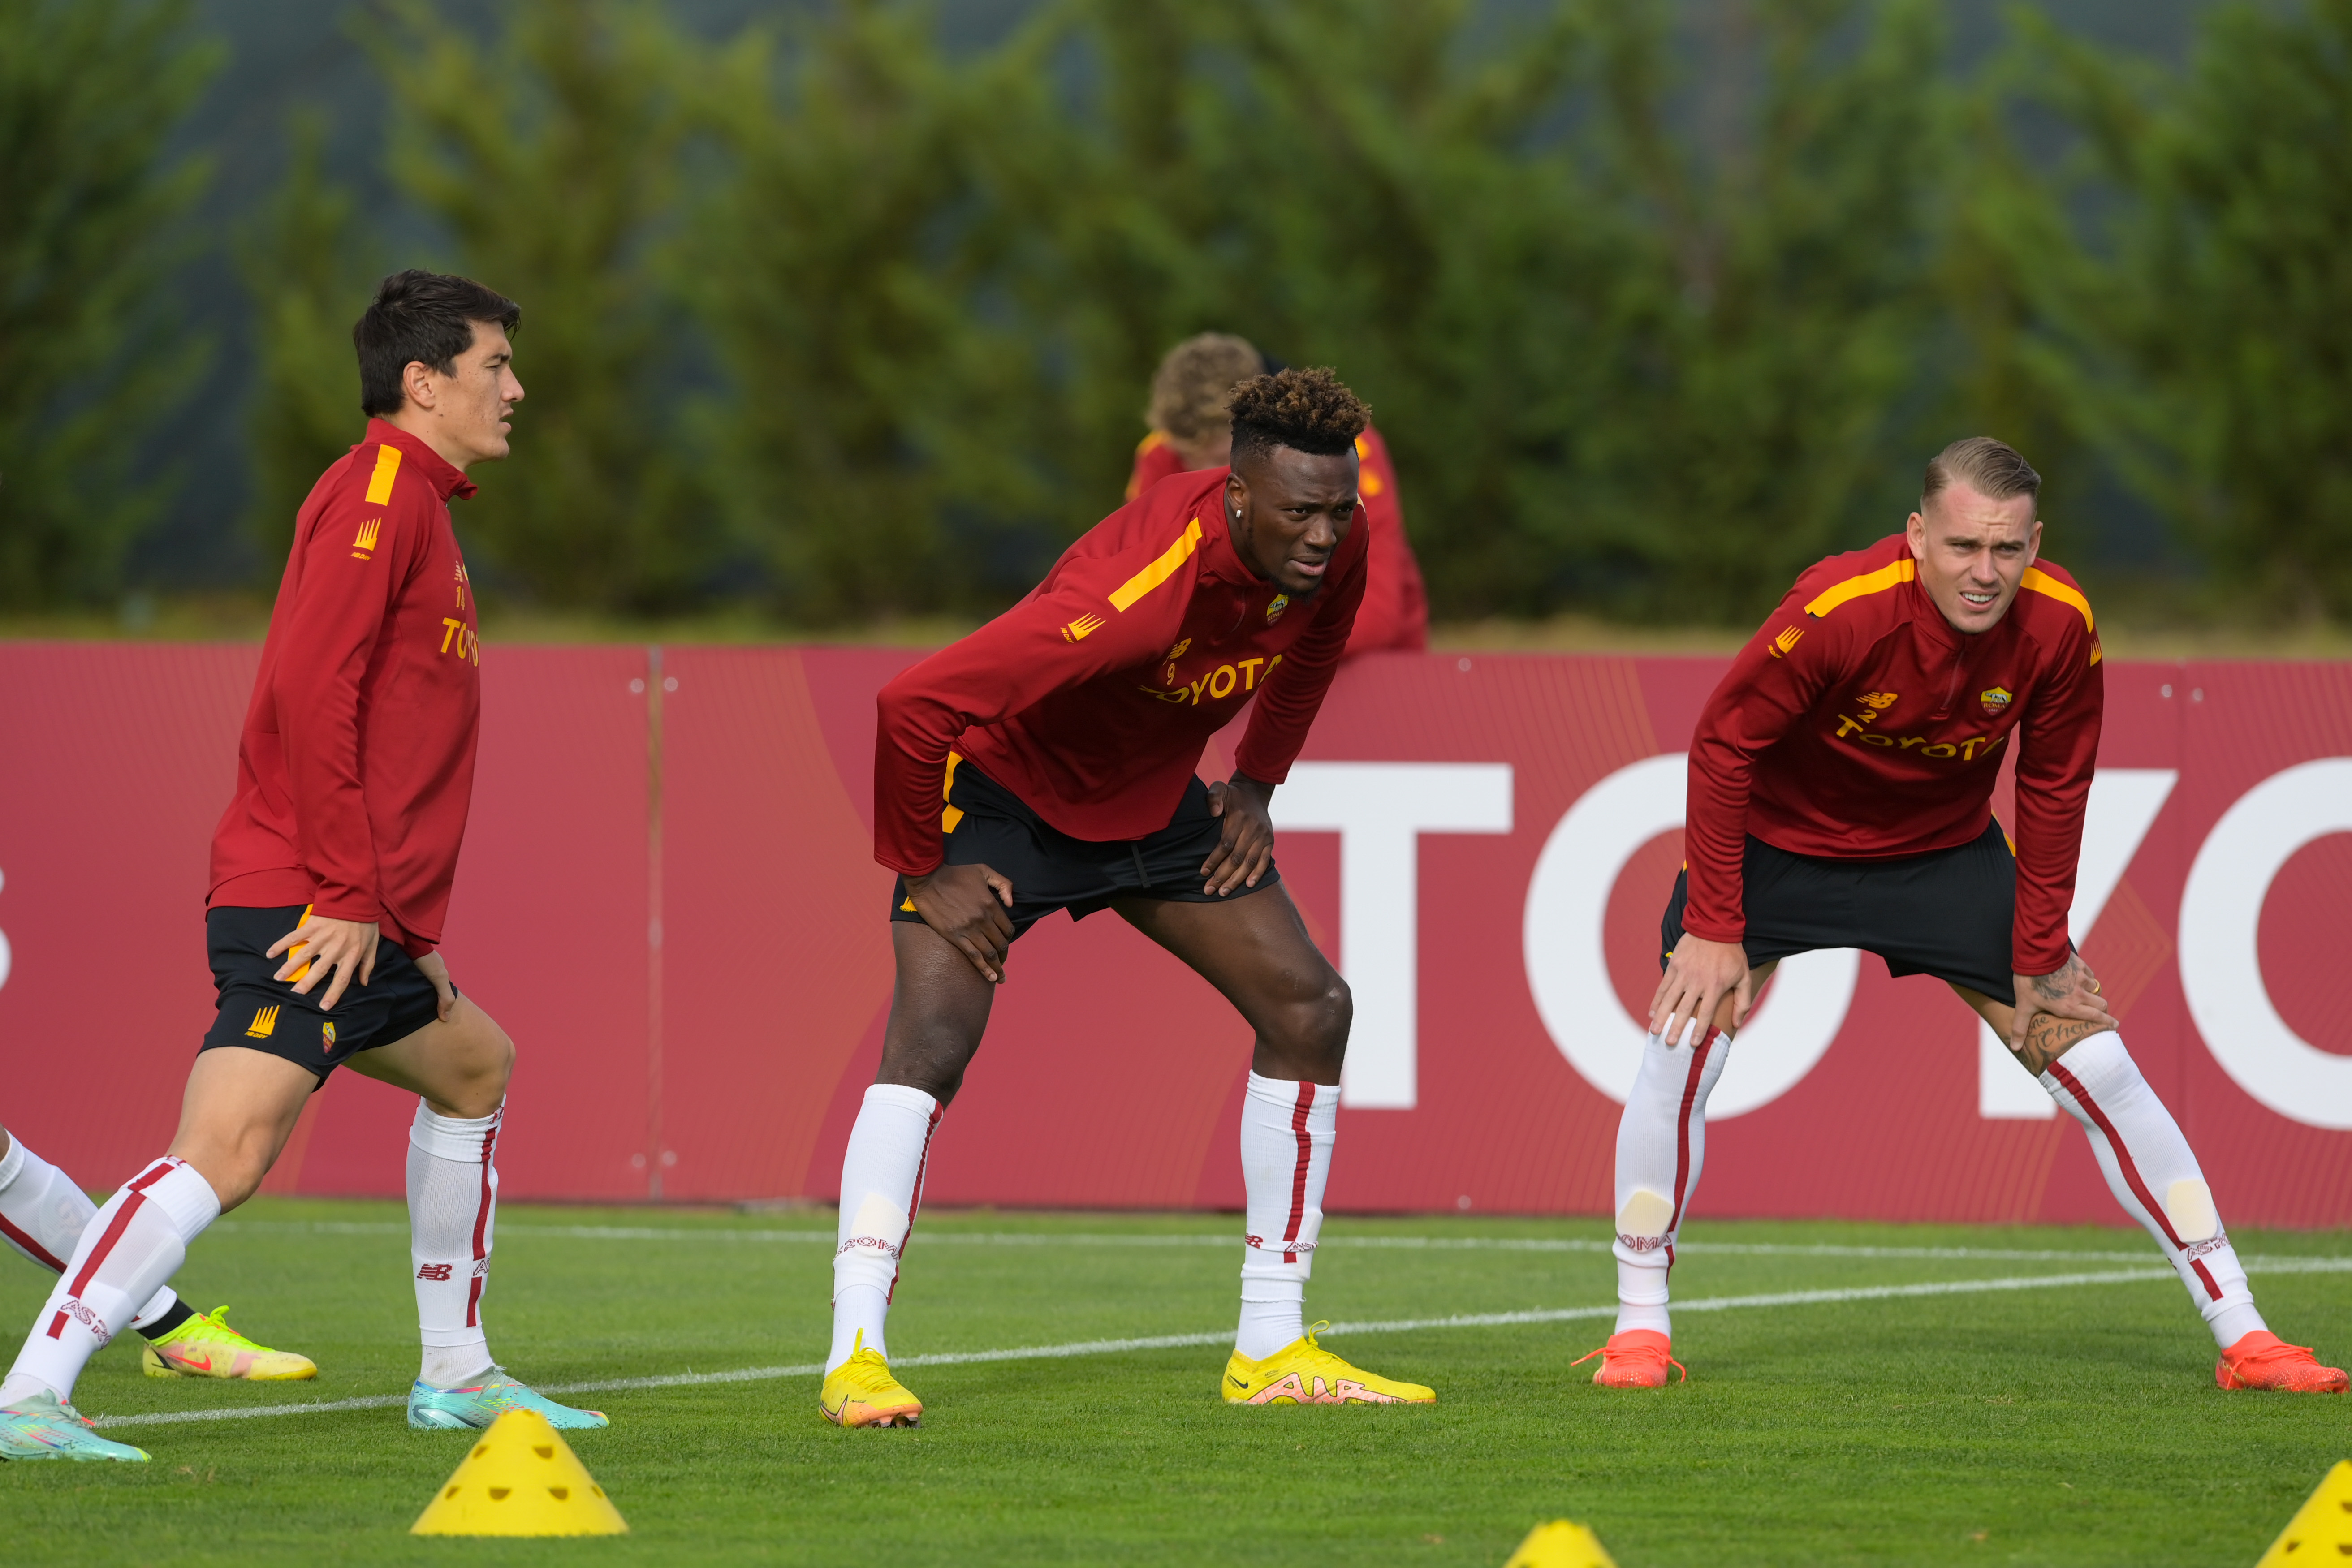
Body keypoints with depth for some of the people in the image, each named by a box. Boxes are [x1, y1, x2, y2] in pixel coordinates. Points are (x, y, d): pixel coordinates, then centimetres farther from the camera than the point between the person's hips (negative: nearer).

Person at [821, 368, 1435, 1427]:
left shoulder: (1332, 551, -17)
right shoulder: (1138, 590, -40)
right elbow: (914, 705, -38)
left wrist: (1255, 784, 6)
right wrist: (924, 871, -26)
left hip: (1155, 801, 7)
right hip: (1004, 785, -7)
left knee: (1310, 1006, 0)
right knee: (930, 1044, -24)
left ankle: (1271, 1350, 7)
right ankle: (855, 1356, -24)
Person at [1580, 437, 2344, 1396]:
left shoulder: (2059, 626, -23)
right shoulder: (1840, 609, -33)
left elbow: (2052, 788, -8)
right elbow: (1723, 744, -22)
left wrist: (2038, 953, -8)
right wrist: (1714, 928, -22)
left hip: (1948, 849, 2)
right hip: (1781, 840, -2)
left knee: (2099, 1068, -4)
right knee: (1683, 1047, -19)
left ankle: (2241, 1336, 1)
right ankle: (1640, 1326, -2)